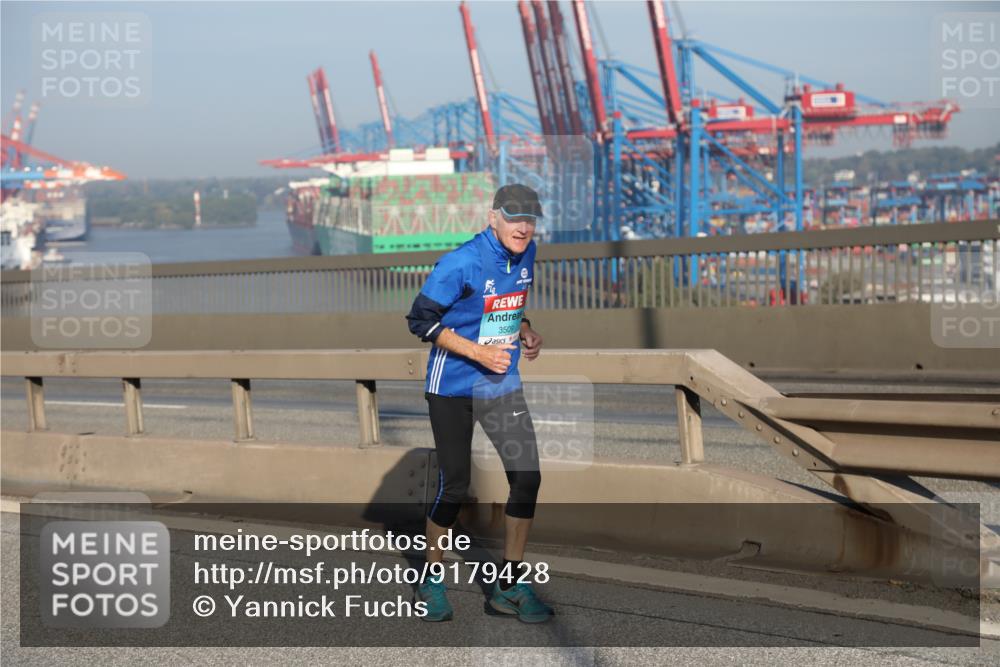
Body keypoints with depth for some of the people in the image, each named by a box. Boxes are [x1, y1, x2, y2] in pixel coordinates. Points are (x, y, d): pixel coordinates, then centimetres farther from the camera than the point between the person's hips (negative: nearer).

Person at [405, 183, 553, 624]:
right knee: (454, 485, -1)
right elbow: (420, 319, -17)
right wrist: (478, 353, -22)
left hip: (503, 385, 6)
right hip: (452, 388, -6)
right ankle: (432, 583, 20)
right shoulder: (461, 264, -20)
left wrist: (526, 333, 1)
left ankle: (510, 586, 10)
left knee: (527, 476, -2)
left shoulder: (526, 255, 3)